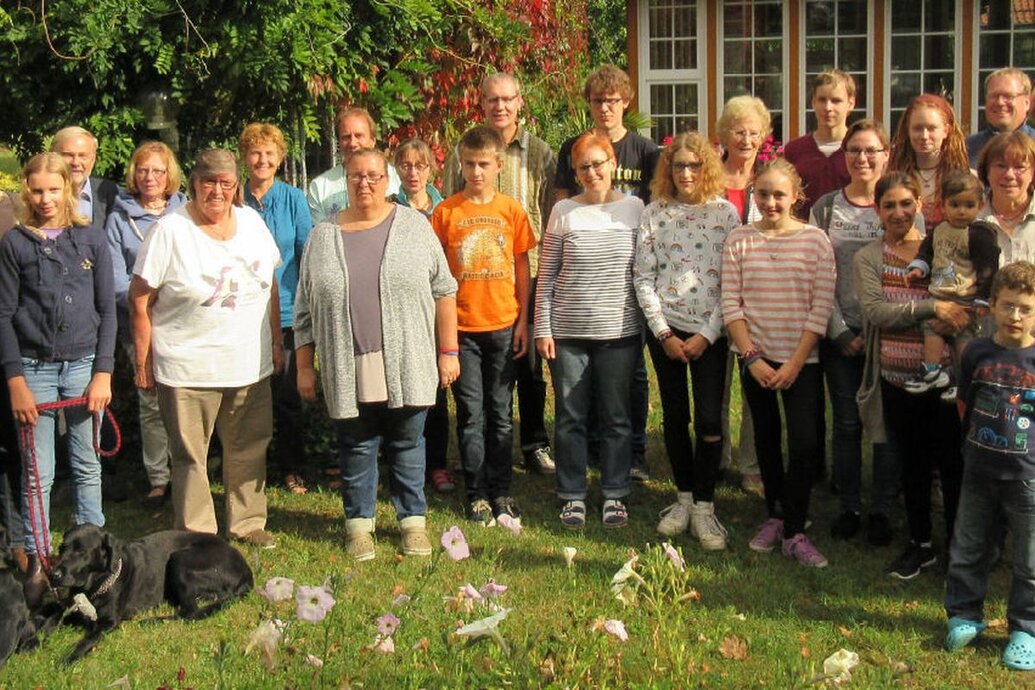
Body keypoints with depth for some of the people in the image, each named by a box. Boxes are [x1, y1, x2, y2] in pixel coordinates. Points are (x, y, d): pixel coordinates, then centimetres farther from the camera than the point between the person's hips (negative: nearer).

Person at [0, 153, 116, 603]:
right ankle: (37, 564, 10)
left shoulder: (91, 239, 4)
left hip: (84, 364, 1)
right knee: (38, 474, 1)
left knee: (87, 466, 8)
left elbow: (107, 309, 5)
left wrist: (103, 373, -2)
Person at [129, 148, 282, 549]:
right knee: (190, 456, 4)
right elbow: (140, 301, -7)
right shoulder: (170, 230, -9)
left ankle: (247, 522, 29)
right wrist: (143, 362, -7)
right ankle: (195, 534, 16)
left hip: (250, 364, 5)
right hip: (188, 368, -4)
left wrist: (276, 343, 14)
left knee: (249, 449, 13)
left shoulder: (252, 222, 5)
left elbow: (270, 286, 15)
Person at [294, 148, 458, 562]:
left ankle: (412, 520, 22)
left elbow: (444, 292, 3)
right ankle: (359, 523, 22)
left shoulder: (414, 226, 3)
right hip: (348, 369, 1)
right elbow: (305, 308, 9)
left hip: (406, 366, -1)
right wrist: (304, 366, 6)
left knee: (407, 444, 8)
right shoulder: (323, 236, 7)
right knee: (357, 447, 9)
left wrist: (448, 351, 0)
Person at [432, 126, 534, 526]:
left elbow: (522, 267, 7)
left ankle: (501, 491, 19)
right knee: (471, 414, 4)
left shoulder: (511, 210, 2)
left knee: (501, 413, 9)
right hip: (461, 327, -1)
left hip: (503, 325, 1)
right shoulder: (446, 212, 0)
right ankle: (477, 494, 13)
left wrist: (523, 320, 3)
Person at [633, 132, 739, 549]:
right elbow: (643, 277, 2)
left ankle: (704, 507, 5)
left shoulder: (725, 213, 0)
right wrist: (664, 333, -5)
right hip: (665, 328, 2)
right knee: (674, 415, 8)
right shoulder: (655, 214, 4)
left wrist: (708, 334, -9)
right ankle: (684, 498, 21)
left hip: (710, 331, -1)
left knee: (709, 417, -6)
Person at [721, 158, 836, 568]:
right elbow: (731, 304, -2)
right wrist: (752, 357, -9)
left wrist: (795, 363, -11)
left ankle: (794, 533, -1)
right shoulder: (739, 241, 0)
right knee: (766, 440, 13)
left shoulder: (815, 240, -4)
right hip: (756, 359, 2)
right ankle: (775, 515, 28)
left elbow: (822, 308, -6)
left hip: (801, 361, -2)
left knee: (804, 443, -10)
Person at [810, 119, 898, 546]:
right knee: (846, 423, 7)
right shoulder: (826, 208, 5)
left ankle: (882, 511, 14)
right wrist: (840, 332, -6)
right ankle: (849, 507, 19)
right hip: (840, 332, 1)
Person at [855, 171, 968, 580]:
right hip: (897, 378, 2)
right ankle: (920, 544, 30)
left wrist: (953, 318, -21)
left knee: (952, 463, 3)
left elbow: (963, 306, 2)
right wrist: (932, 308, -26)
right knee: (912, 465, 15)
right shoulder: (867, 259, 1)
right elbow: (876, 311, -14)